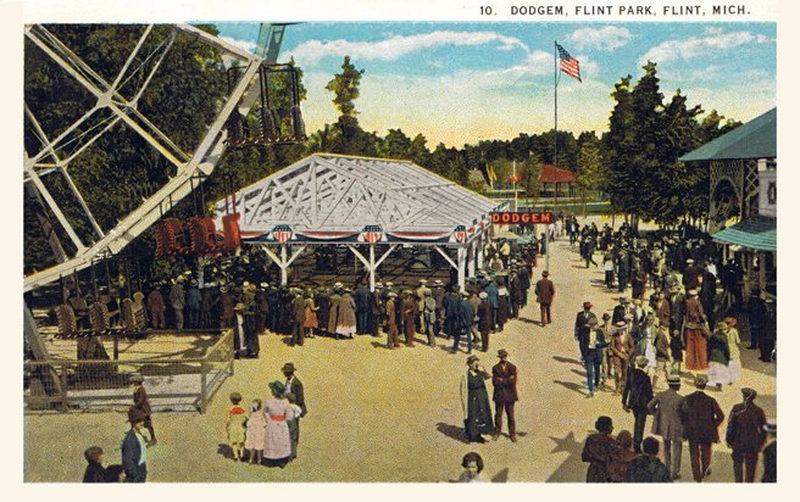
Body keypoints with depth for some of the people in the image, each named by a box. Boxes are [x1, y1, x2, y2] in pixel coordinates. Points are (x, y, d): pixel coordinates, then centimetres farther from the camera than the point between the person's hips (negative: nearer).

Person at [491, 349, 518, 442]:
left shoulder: (512, 368, -2)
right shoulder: (495, 368, -1)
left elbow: (513, 382, -12)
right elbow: (494, 382, -10)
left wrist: (502, 380, -12)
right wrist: (507, 380, -15)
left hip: (510, 395, -1)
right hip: (499, 395, 1)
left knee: (510, 415, 5)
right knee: (498, 414, 10)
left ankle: (512, 434, 16)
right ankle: (497, 432, 24)